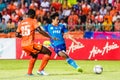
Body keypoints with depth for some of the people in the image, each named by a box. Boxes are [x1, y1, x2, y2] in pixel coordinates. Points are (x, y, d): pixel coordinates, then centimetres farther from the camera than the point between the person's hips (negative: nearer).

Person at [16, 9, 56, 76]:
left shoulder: (22, 22, 14)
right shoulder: (33, 21, -3)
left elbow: (17, 35, 14)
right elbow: (40, 31, -15)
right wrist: (50, 37, -14)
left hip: (23, 45, 8)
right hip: (30, 44, -8)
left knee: (34, 55, 35)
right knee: (48, 53, -2)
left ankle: (29, 72, 34)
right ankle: (40, 70, -7)